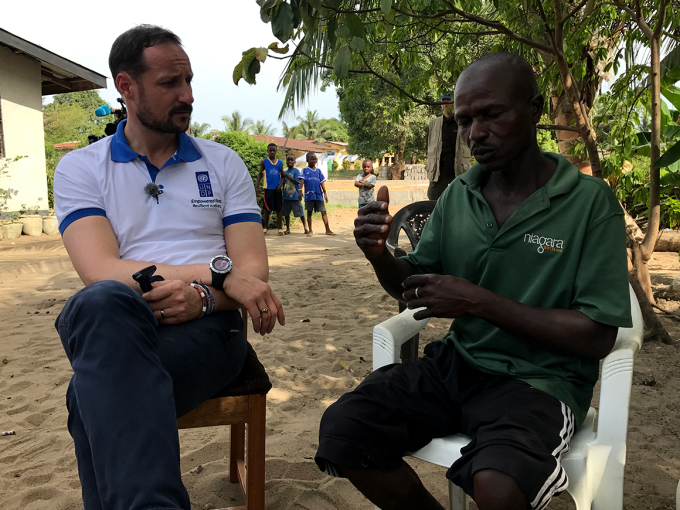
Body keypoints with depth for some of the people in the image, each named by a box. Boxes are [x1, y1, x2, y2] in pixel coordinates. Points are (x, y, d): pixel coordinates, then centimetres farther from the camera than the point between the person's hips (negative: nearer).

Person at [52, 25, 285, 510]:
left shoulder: (223, 163, 14)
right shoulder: (81, 169, 9)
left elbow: (254, 271, 5)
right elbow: (101, 272, -9)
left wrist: (203, 298, -18)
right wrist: (219, 273, -17)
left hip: (208, 327, 0)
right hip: (117, 327, 1)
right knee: (100, 304, -36)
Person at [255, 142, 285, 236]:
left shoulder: (280, 163, 9)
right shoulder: (264, 162, 3)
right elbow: (260, 174, 5)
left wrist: (280, 184, -4)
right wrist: (256, 185, -5)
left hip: (277, 189, 2)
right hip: (268, 188, -2)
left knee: (278, 209, 3)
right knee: (267, 209, 0)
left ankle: (280, 228, 7)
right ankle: (265, 228, 9)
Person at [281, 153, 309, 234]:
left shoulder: (296, 171, -3)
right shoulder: (285, 172, 11)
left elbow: (297, 181, -14)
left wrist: (286, 175, -14)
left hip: (295, 196, -5)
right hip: (286, 196, 5)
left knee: (300, 213, -2)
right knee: (286, 213, 9)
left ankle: (305, 227, 5)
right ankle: (287, 229, 19)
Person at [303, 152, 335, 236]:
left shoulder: (318, 171, 13)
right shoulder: (305, 170, 3)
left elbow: (322, 182, 12)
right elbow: (302, 180, -6)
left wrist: (325, 193, 7)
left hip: (319, 195, 3)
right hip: (309, 195, -3)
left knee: (323, 212, 0)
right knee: (309, 212, 5)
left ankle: (328, 230, 3)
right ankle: (310, 231, 13)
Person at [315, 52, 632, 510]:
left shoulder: (590, 201, -9)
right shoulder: (457, 196, 6)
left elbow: (598, 337, -12)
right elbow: (412, 285, 12)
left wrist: (479, 301, -19)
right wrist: (380, 254, -11)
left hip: (540, 376, -4)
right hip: (456, 363, 5)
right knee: (341, 430, -16)